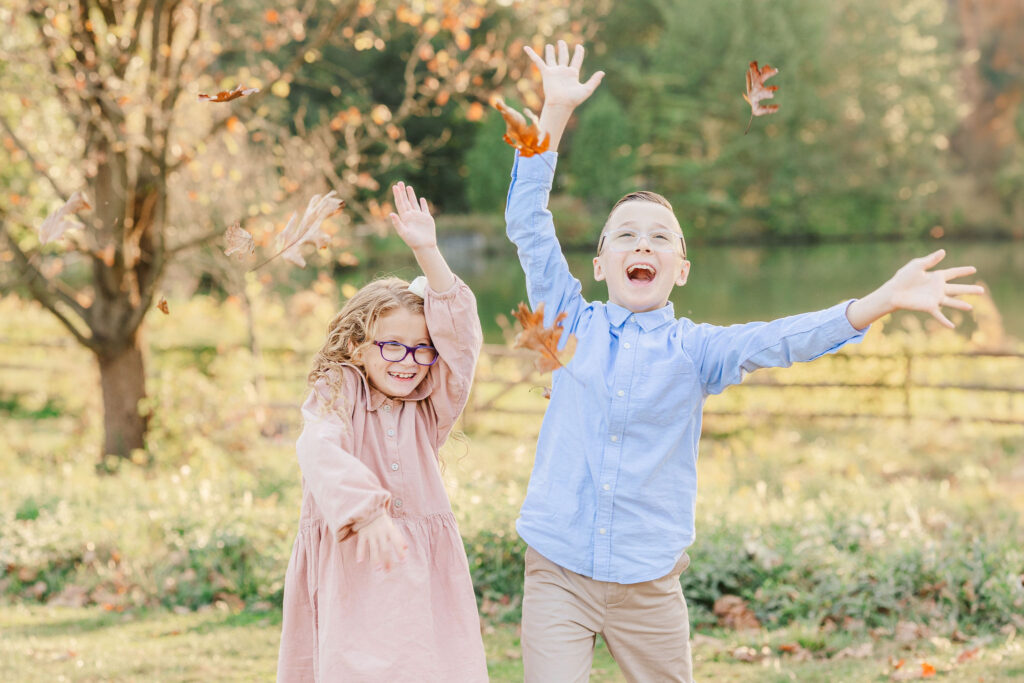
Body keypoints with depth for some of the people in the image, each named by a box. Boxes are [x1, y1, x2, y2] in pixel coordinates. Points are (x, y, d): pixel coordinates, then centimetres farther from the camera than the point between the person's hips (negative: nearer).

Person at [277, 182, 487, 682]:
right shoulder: (337, 397, 2)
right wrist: (366, 511, -34)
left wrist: (427, 253, -8)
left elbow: (459, 332, 1)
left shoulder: (431, 407, 12)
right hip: (353, 567, -3)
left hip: (423, 574, 3)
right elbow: (321, 452, -18)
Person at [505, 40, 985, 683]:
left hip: (648, 585, 1)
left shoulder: (693, 349, 2)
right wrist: (556, 112, -8)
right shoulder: (572, 325, 3)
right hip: (558, 573, -1)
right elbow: (529, 225, -2)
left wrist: (882, 301, -28)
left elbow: (775, 340, -13)